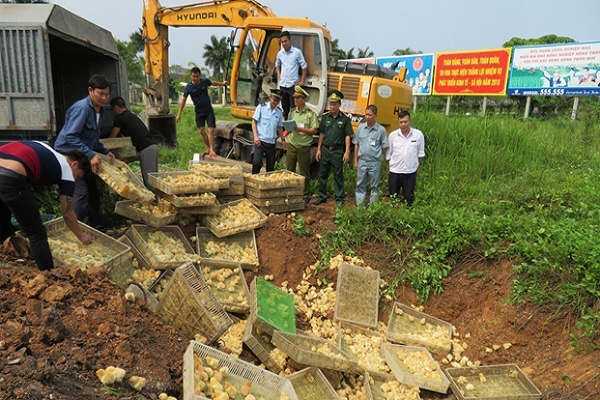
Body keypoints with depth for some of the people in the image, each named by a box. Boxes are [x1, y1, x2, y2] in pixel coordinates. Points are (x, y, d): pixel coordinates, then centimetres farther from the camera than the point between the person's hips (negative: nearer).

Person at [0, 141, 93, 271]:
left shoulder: (46, 152, 29)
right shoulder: (67, 172, 11)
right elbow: (67, 214, 15)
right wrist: (81, 236, 30)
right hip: (11, 178, -8)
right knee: (37, 234, 8)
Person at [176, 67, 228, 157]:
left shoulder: (205, 81, -6)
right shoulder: (188, 87, -10)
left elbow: (213, 83, 18)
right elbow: (183, 100, -6)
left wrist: (222, 83, 27)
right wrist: (179, 114, -6)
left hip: (208, 110, 0)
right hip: (199, 111, 0)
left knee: (211, 130, -11)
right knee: (202, 131, 0)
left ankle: (212, 150, -13)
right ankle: (208, 149, 13)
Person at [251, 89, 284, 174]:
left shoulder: (279, 111, 10)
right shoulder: (261, 107, -1)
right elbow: (254, 121, -1)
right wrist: (255, 136, -11)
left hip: (271, 142, 4)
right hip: (260, 140, -4)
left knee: (271, 166, 6)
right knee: (257, 162, -17)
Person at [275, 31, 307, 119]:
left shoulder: (297, 52, -4)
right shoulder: (280, 53, 9)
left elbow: (304, 66, 0)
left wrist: (302, 81, -3)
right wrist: (279, 75, 13)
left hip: (293, 85, -5)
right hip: (282, 85, 5)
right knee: (285, 108, 13)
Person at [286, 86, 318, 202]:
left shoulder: (311, 113, -4)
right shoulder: (292, 112, 11)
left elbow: (314, 131, -8)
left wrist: (300, 129, -18)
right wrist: (287, 136, 1)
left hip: (304, 147, -4)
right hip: (291, 145, 4)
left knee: (304, 173, 3)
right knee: (289, 170, 9)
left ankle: (305, 194, 15)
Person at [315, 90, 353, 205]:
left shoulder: (345, 119, -3)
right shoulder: (325, 117, 6)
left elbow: (347, 136, -2)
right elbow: (321, 134, 10)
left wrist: (347, 152, -7)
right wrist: (319, 149, 6)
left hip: (337, 151, -3)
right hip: (325, 149, 3)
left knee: (338, 175, 3)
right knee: (322, 174, 9)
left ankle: (339, 199, 14)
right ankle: (322, 197, 22)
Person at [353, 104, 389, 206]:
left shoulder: (381, 130, -4)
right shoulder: (361, 127, 4)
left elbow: (385, 147, 3)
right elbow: (356, 145, 9)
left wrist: (376, 155, 2)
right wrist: (355, 161, 7)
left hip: (375, 163, -2)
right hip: (362, 162, 3)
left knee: (374, 186, 7)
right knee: (360, 185, 8)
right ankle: (359, 206, 18)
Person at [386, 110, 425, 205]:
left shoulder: (418, 134, -4)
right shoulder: (392, 135, -2)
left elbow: (420, 154, 6)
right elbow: (388, 155, 6)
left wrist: (416, 167, 6)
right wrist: (389, 168, 7)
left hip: (410, 172, -1)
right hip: (394, 172, 1)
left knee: (409, 199, 5)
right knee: (392, 198, 11)